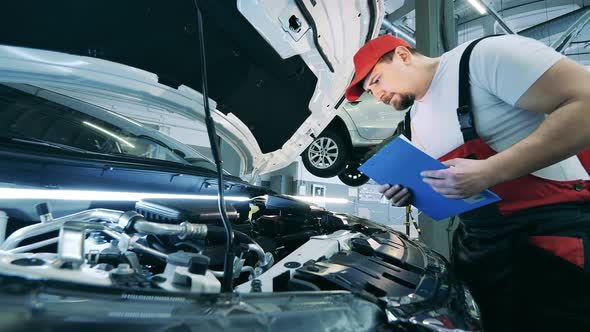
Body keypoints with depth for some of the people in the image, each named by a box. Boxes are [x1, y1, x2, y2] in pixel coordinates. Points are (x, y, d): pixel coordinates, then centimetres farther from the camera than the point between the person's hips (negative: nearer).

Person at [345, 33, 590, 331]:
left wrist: (490, 170, -26)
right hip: (477, 242, 8)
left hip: (552, 227, -7)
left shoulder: (484, 56, -12)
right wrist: (412, 194, 0)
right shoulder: (414, 119, 13)